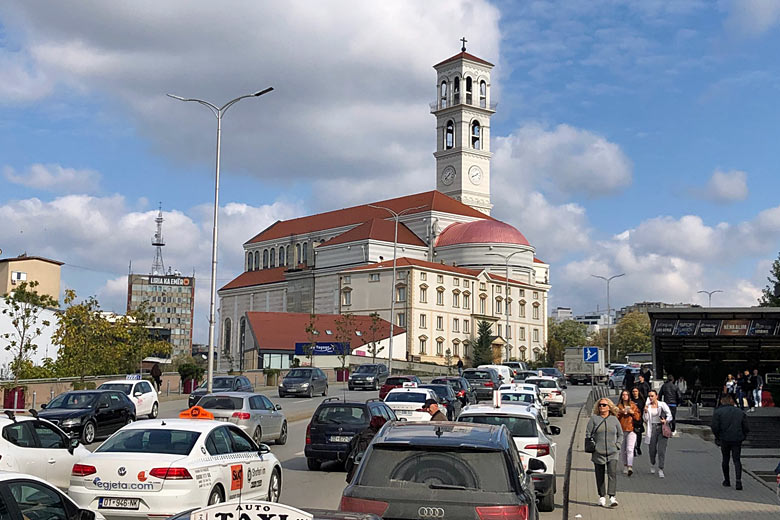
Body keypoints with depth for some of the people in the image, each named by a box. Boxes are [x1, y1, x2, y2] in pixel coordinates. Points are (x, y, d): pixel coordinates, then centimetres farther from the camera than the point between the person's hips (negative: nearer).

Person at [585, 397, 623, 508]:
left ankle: (612, 497, -14)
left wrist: (617, 445, 3)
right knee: (600, 476, 7)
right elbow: (588, 433, 4)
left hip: (612, 453, 0)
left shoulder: (614, 419, 8)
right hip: (598, 453, 0)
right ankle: (602, 497, 18)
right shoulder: (594, 419, 4)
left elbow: (620, 434, 16)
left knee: (612, 474, -13)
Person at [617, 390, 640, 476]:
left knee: (629, 449, -16)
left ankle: (630, 467, -24)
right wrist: (620, 413, -10)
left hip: (631, 430, -2)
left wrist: (632, 412, -9)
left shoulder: (633, 406, 8)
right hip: (621, 430, 2)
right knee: (622, 450, 5)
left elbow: (638, 418, 7)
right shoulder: (618, 406, 10)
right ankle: (625, 466, 20)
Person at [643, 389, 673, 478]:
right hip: (652, 429, 2)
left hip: (662, 428, -2)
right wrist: (645, 412, -11)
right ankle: (652, 464, 34)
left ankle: (661, 470, -5)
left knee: (661, 450, -10)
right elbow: (645, 419, 7)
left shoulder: (662, 404, 0)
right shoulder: (647, 406, 8)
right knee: (652, 449, 5)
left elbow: (669, 415, -1)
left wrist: (666, 421, -20)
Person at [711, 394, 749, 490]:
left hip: (724, 440, -1)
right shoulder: (740, 412, 4)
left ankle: (727, 480, 22)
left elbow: (714, 427, -10)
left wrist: (717, 437, 6)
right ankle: (738, 480, -14)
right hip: (737, 440, 1)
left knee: (725, 459, 14)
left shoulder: (718, 412, -3)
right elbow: (746, 428, 3)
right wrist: (742, 437, 17)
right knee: (736, 460, 4)